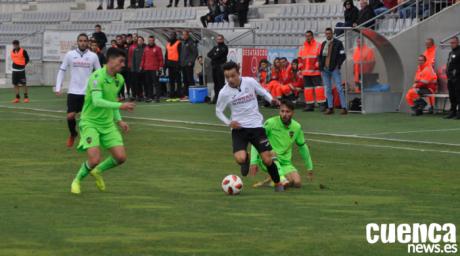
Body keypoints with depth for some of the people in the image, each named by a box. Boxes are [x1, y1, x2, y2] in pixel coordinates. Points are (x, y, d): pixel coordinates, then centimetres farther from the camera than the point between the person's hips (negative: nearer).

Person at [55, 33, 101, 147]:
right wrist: (58, 88, -1)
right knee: (70, 116, -5)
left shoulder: (93, 56, -1)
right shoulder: (70, 54, 0)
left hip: (88, 92, 0)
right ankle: (73, 134, 23)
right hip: (73, 91, 0)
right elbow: (62, 70, 6)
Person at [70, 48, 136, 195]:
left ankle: (98, 171, 25)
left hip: (108, 124, 7)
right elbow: (97, 101, -32)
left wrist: (119, 120, 12)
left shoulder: (119, 79, 6)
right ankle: (77, 180, 13)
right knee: (95, 159, -19)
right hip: (90, 122, -7)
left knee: (121, 157, -5)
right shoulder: (97, 76, -19)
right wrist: (120, 106, -38)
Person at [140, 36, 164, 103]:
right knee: (148, 83, 6)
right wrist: (141, 66, 12)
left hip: (155, 69, -5)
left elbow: (160, 59, 0)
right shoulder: (146, 49, 16)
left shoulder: (157, 48, 2)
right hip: (146, 69, 5)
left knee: (156, 82, -8)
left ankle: (157, 97, -8)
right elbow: (143, 58, 19)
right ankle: (149, 96, 11)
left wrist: (160, 66, -8)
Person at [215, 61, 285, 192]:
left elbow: (263, 92, 11)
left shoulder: (250, 82, -7)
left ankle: (278, 183, 23)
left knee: (267, 160, -3)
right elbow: (218, 111, 6)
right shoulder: (224, 93, -8)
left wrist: (271, 99, -9)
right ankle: (246, 159, 17)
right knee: (240, 159, -22)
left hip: (256, 126, 1)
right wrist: (228, 122, -11)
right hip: (238, 128, -1)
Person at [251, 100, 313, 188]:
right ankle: (281, 178, -44)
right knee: (273, 153, -37)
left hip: (285, 163, 4)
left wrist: (309, 167, 21)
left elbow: (302, 146, 16)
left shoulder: (297, 127, 2)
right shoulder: (271, 123, -12)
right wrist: (254, 162, -16)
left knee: (297, 183, -21)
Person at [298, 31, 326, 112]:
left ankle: (322, 104, -10)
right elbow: (300, 58, 19)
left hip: (315, 72, -6)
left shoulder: (318, 46, 0)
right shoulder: (302, 48, 17)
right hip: (305, 72, 6)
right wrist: (301, 67, 9)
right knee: (307, 88, 7)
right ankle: (309, 105, 12)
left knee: (318, 87, -10)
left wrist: (317, 66, -13)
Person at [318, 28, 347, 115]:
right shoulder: (323, 44, 14)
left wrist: (338, 65, -10)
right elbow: (320, 55, 22)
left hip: (334, 69, -5)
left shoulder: (338, 43, 0)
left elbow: (343, 56, -3)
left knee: (339, 88, -9)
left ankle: (344, 108, -10)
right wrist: (321, 65, 7)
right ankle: (330, 108, 10)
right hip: (325, 69, 5)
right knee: (328, 89, 6)